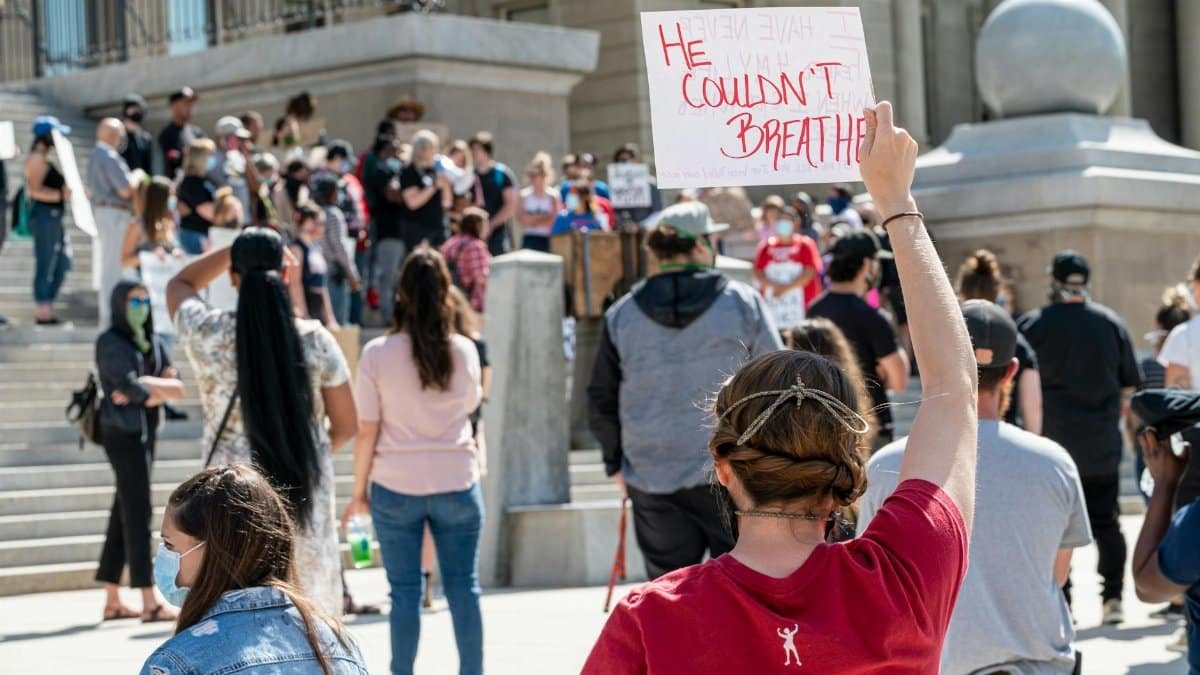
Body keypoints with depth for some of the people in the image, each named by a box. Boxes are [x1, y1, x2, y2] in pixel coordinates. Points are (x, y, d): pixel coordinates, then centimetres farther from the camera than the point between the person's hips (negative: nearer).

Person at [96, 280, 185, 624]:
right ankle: (149, 603, -13)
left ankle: (112, 601, 12)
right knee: (137, 512, -10)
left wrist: (143, 385, -13)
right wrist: (160, 388, -3)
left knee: (125, 513, 8)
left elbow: (178, 387, 3)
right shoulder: (110, 342, -6)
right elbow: (127, 384, -18)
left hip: (145, 433, 7)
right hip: (123, 432, -7)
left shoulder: (152, 342, 14)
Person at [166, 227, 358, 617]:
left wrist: (235, 251, 9)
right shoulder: (316, 342, -6)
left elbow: (179, 285, 15)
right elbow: (345, 425, 4)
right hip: (304, 496, 1)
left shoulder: (209, 336, -8)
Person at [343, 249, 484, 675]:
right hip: (457, 481, 1)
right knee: (463, 587, 8)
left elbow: (367, 431, -5)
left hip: (396, 486, -1)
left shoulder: (377, 353, -7)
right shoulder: (464, 351, -2)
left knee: (405, 591, 5)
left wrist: (359, 491, 4)